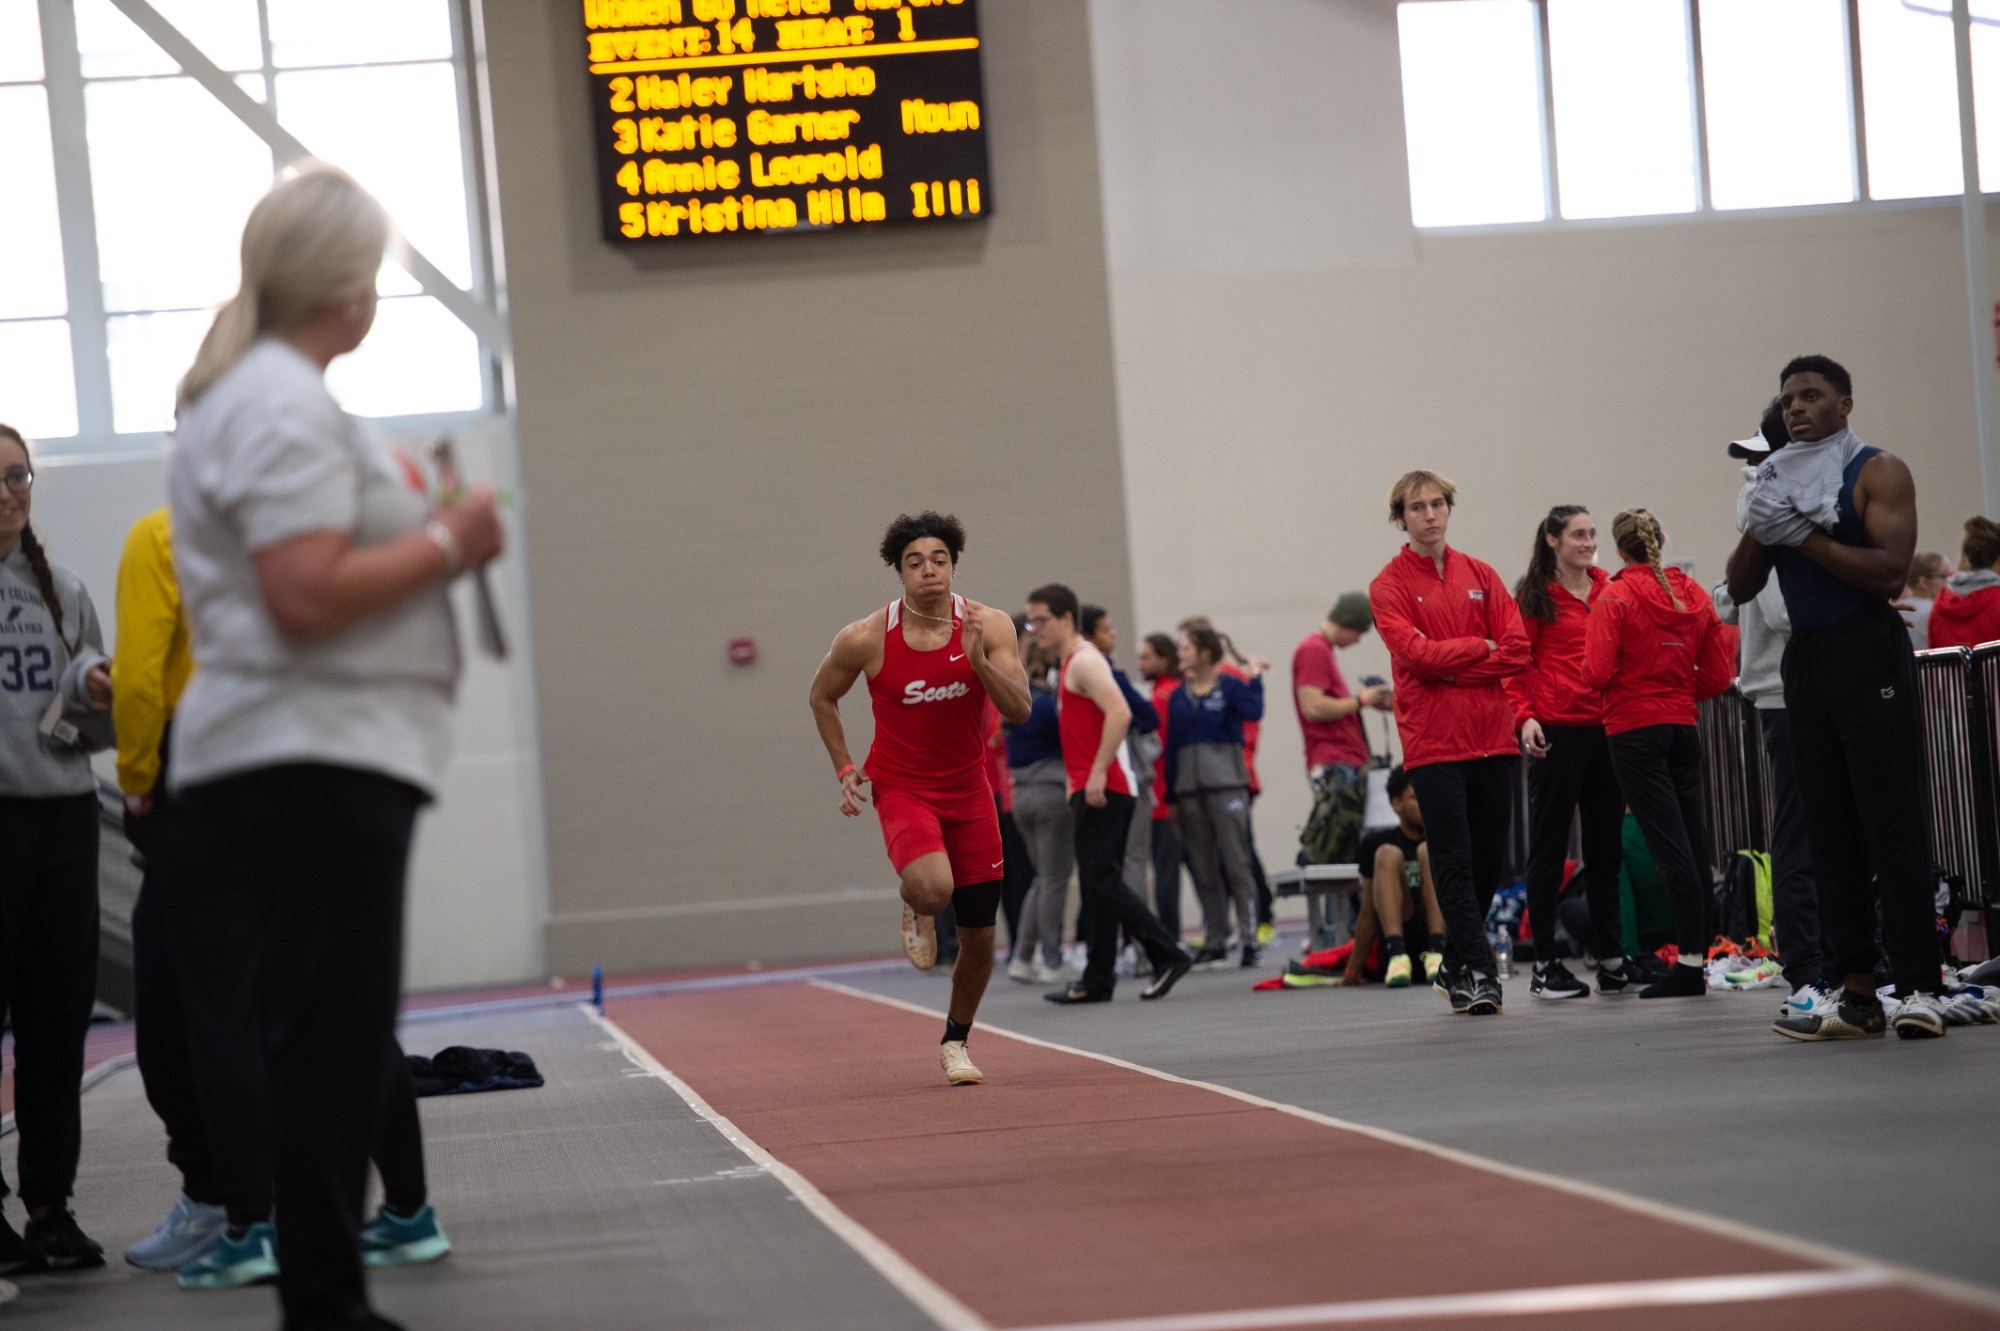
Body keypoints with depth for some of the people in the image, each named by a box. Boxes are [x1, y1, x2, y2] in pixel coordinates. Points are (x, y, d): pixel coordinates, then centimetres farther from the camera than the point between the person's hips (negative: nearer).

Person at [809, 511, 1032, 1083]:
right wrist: (843, 768, 1)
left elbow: (1019, 710, -15)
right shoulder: (865, 640, -13)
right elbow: (822, 696, 6)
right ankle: (915, 912, 6)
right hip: (903, 789, -3)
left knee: (979, 937, 6)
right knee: (932, 888, -33)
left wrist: (977, 659, -29)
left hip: (969, 790, 3)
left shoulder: (989, 625, -10)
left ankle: (956, 1043, 31)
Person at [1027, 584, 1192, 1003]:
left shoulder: (1084, 661, -11)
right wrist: (1074, 781, 21)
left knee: (1102, 884, -13)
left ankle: (1167, 956, -11)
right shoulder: (1068, 665, 20)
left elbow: (1119, 713, -24)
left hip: (1103, 791, -10)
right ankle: (1097, 981, 12)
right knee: (1097, 886, 10)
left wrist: (1097, 773, -26)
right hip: (1089, 790, 10)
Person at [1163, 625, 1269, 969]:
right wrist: (1171, 796, 11)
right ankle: (1213, 943, 12)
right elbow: (1172, 745, 12)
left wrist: (1255, 677, -17)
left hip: (1226, 785, -5)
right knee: (1204, 871, 7)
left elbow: (1253, 710, -21)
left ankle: (1249, 939, -4)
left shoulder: (1230, 687, -2)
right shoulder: (1178, 697, 11)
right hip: (1190, 790, 5)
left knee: (1236, 864, -6)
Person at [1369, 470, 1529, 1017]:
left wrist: (1450, 669, -9)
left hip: (1493, 737, 4)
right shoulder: (1390, 586, 1)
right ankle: (1478, 972, -6)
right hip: (1432, 741, -4)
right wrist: (1481, 647, -5)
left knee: (1489, 859, 7)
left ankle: (1455, 968, 20)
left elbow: (1517, 649, 2)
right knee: (1454, 861, -8)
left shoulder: (1481, 576, 12)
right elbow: (1415, 652, -13)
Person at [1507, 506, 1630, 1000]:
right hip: (1556, 732, -5)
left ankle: (1611, 959, 16)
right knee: (1549, 848, 0)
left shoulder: (1608, 590, 12)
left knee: (1606, 847, 9)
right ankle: (1545, 964, 4)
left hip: (1605, 728, 5)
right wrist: (1524, 717, -16)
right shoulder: (1535, 596, -1)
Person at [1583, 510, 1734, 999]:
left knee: (1669, 844, -8)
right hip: (1684, 726, 5)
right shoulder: (1693, 595, 6)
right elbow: (1719, 674, 6)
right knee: (1693, 840, 9)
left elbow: (1596, 674, -14)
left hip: (1634, 728, -5)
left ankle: (1691, 962, -11)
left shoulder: (1614, 597, -9)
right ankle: (1700, 955, 12)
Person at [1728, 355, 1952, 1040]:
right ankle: (1857, 993, 5)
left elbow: (1889, 571, -15)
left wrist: (1804, 534, -16)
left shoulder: (1879, 472, -2)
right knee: (1829, 828, 3)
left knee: (1893, 821, -10)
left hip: (1868, 652, -6)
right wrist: (1759, 527, -5)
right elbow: (1740, 588, 12)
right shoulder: (1780, 482, 16)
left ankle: (1920, 987, -11)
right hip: (1804, 657, 6)